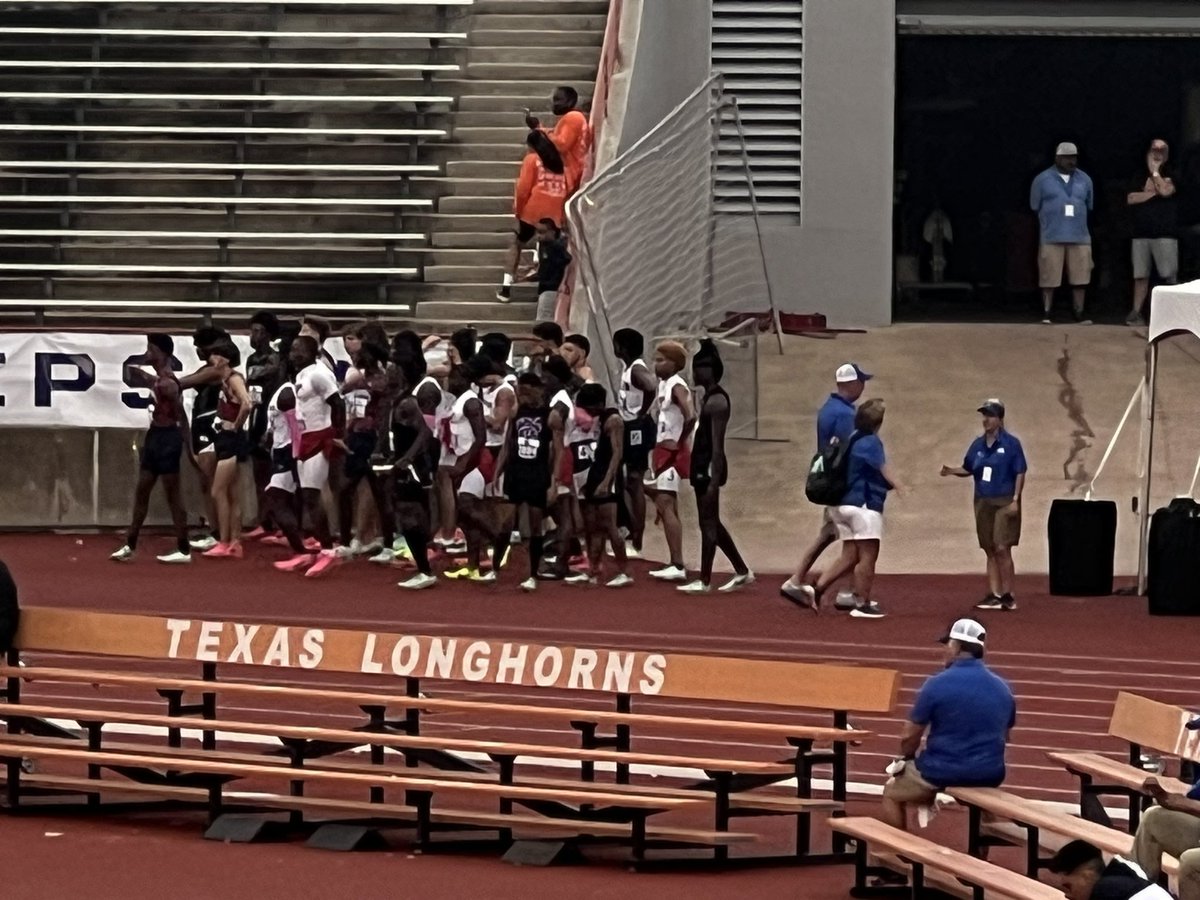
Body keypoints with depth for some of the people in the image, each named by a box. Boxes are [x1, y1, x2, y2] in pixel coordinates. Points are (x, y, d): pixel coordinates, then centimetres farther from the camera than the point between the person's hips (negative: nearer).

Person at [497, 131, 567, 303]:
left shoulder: (532, 159, 0)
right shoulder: (558, 161, 14)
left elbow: (523, 188, -6)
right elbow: (565, 189, 9)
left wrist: (518, 210, 5)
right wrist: (562, 214, 12)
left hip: (533, 211, -4)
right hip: (554, 214, 4)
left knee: (515, 243, 9)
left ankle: (507, 288, 1)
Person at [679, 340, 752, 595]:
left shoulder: (716, 401, -16)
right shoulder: (710, 398, 15)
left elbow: (717, 445, -19)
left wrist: (713, 480, -22)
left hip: (710, 468, -10)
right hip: (704, 467, 10)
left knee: (708, 523, -3)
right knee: (712, 523, 15)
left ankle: (704, 581, 2)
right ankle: (742, 572, 20)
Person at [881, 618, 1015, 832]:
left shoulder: (938, 684, -14)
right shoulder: (1002, 688, 3)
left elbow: (909, 737, -6)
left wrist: (908, 758, 15)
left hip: (944, 772, -4)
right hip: (990, 775, 5)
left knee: (892, 793, 23)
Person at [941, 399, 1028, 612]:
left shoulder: (1011, 443, -7)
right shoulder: (978, 445, 9)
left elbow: (1020, 473, -6)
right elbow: (968, 469, 17)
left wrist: (1015, 500, -12)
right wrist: (951, 471, -3)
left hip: (1004, 503, -6)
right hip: (983, 503, 6)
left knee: (1002, 548, -11)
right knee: (990, 551, 8)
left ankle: (1007, 596, -7)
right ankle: (994, 595, 11)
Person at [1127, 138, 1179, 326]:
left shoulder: (1171, 176, 5)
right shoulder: (1140, 177, 14)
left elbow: (1166, 191, -15)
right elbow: (1131, 199, 0)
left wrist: (1155, 171, -5)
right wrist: (1154, 192, -7)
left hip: (1165, 234, -3)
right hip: (1141, 233, 3)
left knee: (1170, 275, -7)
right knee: (1141, 275, 2)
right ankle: (1136, 312, 3)